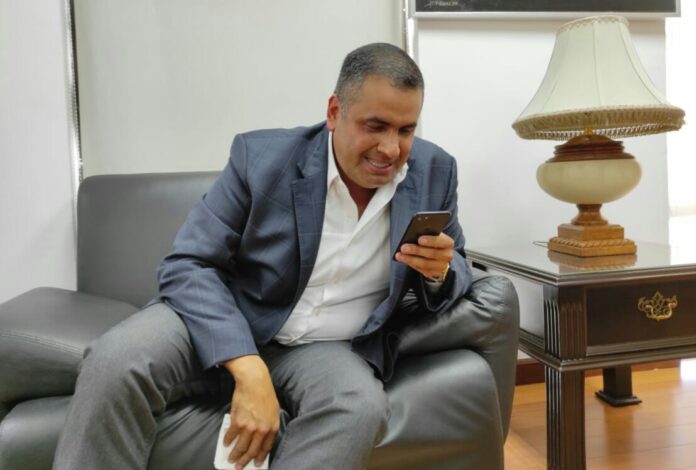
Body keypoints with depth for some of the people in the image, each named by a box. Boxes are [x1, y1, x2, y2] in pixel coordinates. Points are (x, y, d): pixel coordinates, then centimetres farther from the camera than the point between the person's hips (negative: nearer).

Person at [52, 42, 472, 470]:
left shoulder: (434, 171, -4)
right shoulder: (262, 157, -12)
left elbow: (453, 273, 8)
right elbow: (187, 265, -14)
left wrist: (439, 271, -19)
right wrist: (249, 369, -29)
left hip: (330, 349, 2)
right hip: (228, 324, -1)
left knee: (362, 409, -32)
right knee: (116, 361, -29)